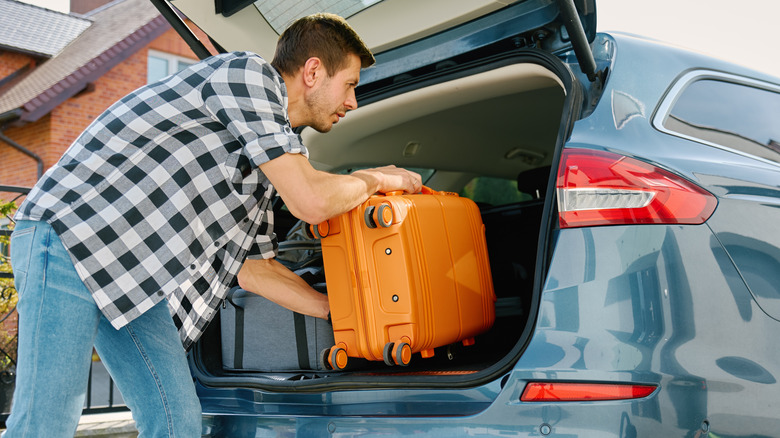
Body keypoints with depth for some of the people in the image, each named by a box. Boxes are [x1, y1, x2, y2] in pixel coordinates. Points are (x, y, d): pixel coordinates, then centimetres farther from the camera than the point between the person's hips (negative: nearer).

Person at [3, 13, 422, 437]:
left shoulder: (262, 162, 19)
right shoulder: (248, 72, -8)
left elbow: (255, 269, 20)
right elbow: (310, 201, -18)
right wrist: (377, 178, 2)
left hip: (134, 276, 9)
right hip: (69, 231, -9)